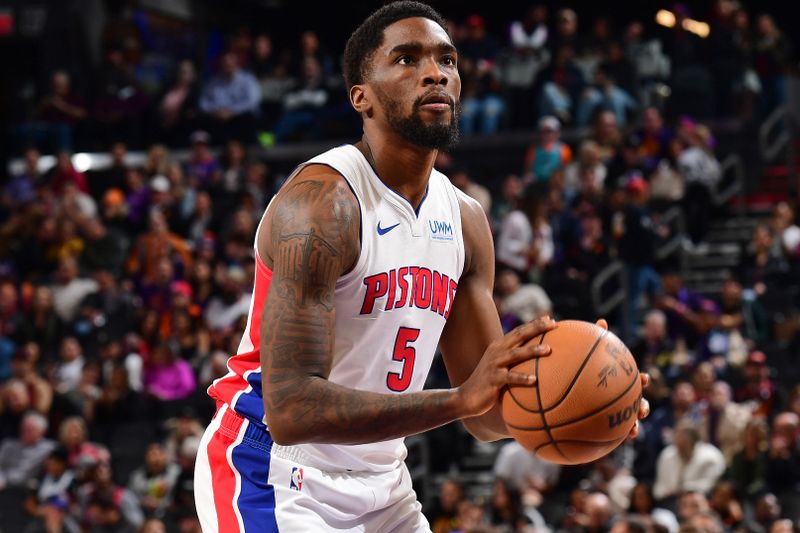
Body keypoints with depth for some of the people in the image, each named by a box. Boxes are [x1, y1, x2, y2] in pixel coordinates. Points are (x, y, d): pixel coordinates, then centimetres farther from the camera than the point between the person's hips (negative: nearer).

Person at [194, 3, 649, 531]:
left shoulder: (465, 221, 3)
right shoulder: (323, 200, -21)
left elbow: (486, 413, 6)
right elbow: (290, 408, -30)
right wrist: (461, 397, -36)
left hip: (380, 482, 8)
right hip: (274, 473, -8)